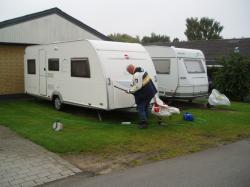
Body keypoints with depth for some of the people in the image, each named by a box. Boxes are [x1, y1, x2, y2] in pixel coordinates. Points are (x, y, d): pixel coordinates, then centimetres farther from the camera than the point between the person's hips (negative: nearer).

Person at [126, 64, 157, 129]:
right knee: (145, 107, 20)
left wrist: (130, 91, -15)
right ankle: (145, 121, 30)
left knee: (140, 108, 0)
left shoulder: (137, 75, -24)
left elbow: (138, 86, -26)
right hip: (149, 92, 10)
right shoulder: (142, 71, 10)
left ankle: (143, 123, 0)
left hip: (143, 94, -10)